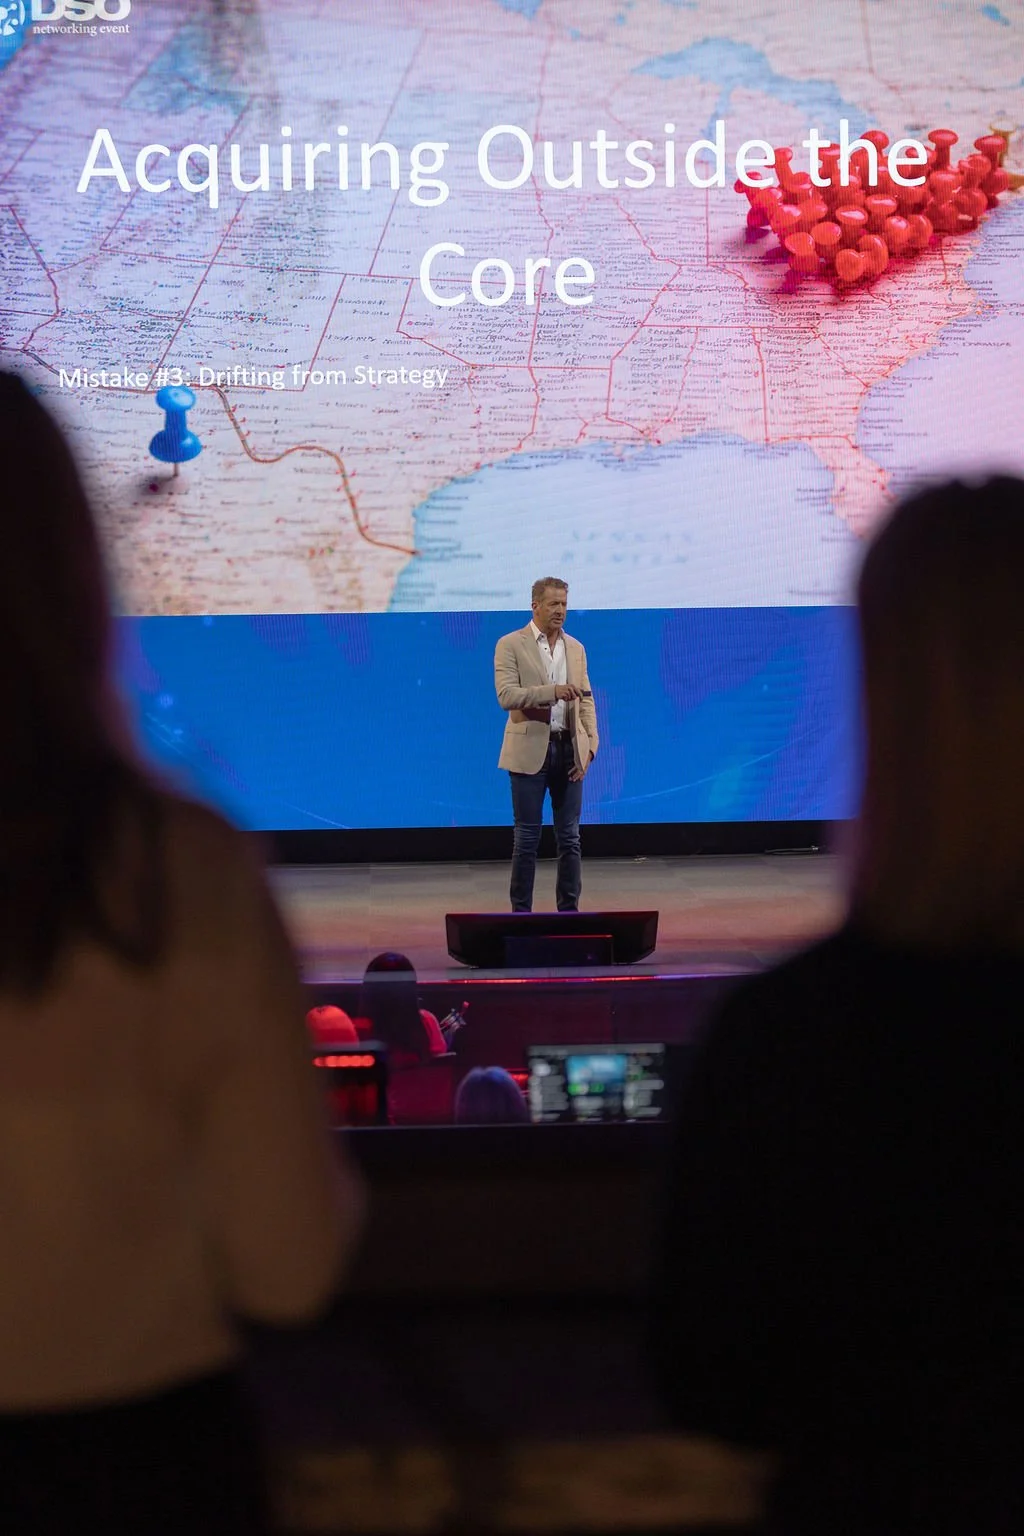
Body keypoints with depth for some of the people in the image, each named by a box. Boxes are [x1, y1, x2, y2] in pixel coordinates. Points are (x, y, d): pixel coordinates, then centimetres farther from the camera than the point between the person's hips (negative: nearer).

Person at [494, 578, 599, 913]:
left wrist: (590, 745, -2)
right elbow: (506, 696, -13)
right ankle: (521, 912, 8)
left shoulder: (575, 648, 11)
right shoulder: (511, 645, -3)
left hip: (569, 750, 4)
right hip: (530, 750, -4)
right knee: (527, 838, 1)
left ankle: (569, 910, 13)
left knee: (570, 838, 6)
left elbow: (586, 700, 10)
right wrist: (552, 692, -24)